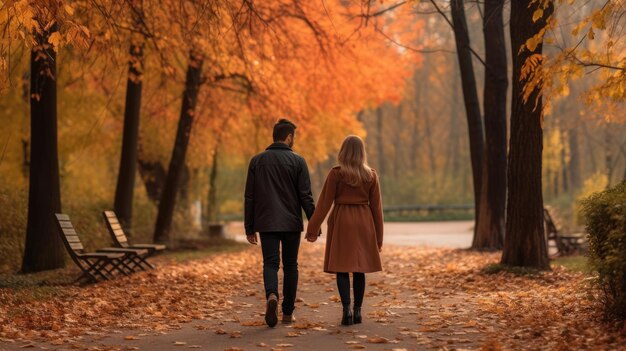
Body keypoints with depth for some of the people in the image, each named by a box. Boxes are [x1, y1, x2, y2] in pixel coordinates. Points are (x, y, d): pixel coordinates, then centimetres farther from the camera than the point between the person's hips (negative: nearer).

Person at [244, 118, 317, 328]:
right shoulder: (297, 161, -4)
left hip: (267, 223, 1)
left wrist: (249, 228, 9)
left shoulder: (257, 160, 4)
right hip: (291, 223, -1)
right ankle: (288, 313, 14)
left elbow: (249, 197, 4)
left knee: (270, 263, 2)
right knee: (290, 265, 11)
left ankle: (271, 295, -28)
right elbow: (306, 196, -7)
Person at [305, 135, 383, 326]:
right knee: (359, 269, 10)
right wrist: (378, 237, 11)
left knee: (342, 268, 0)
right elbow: (376, 207, 5)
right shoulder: (371, 175, 2)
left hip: (341, 222, -2)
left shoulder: (336, 173, -6)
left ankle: (346, 309, -14)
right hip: (363, 224, 3)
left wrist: (313, 229, 0)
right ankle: (357, 311, 13)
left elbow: (324, 203, -6)